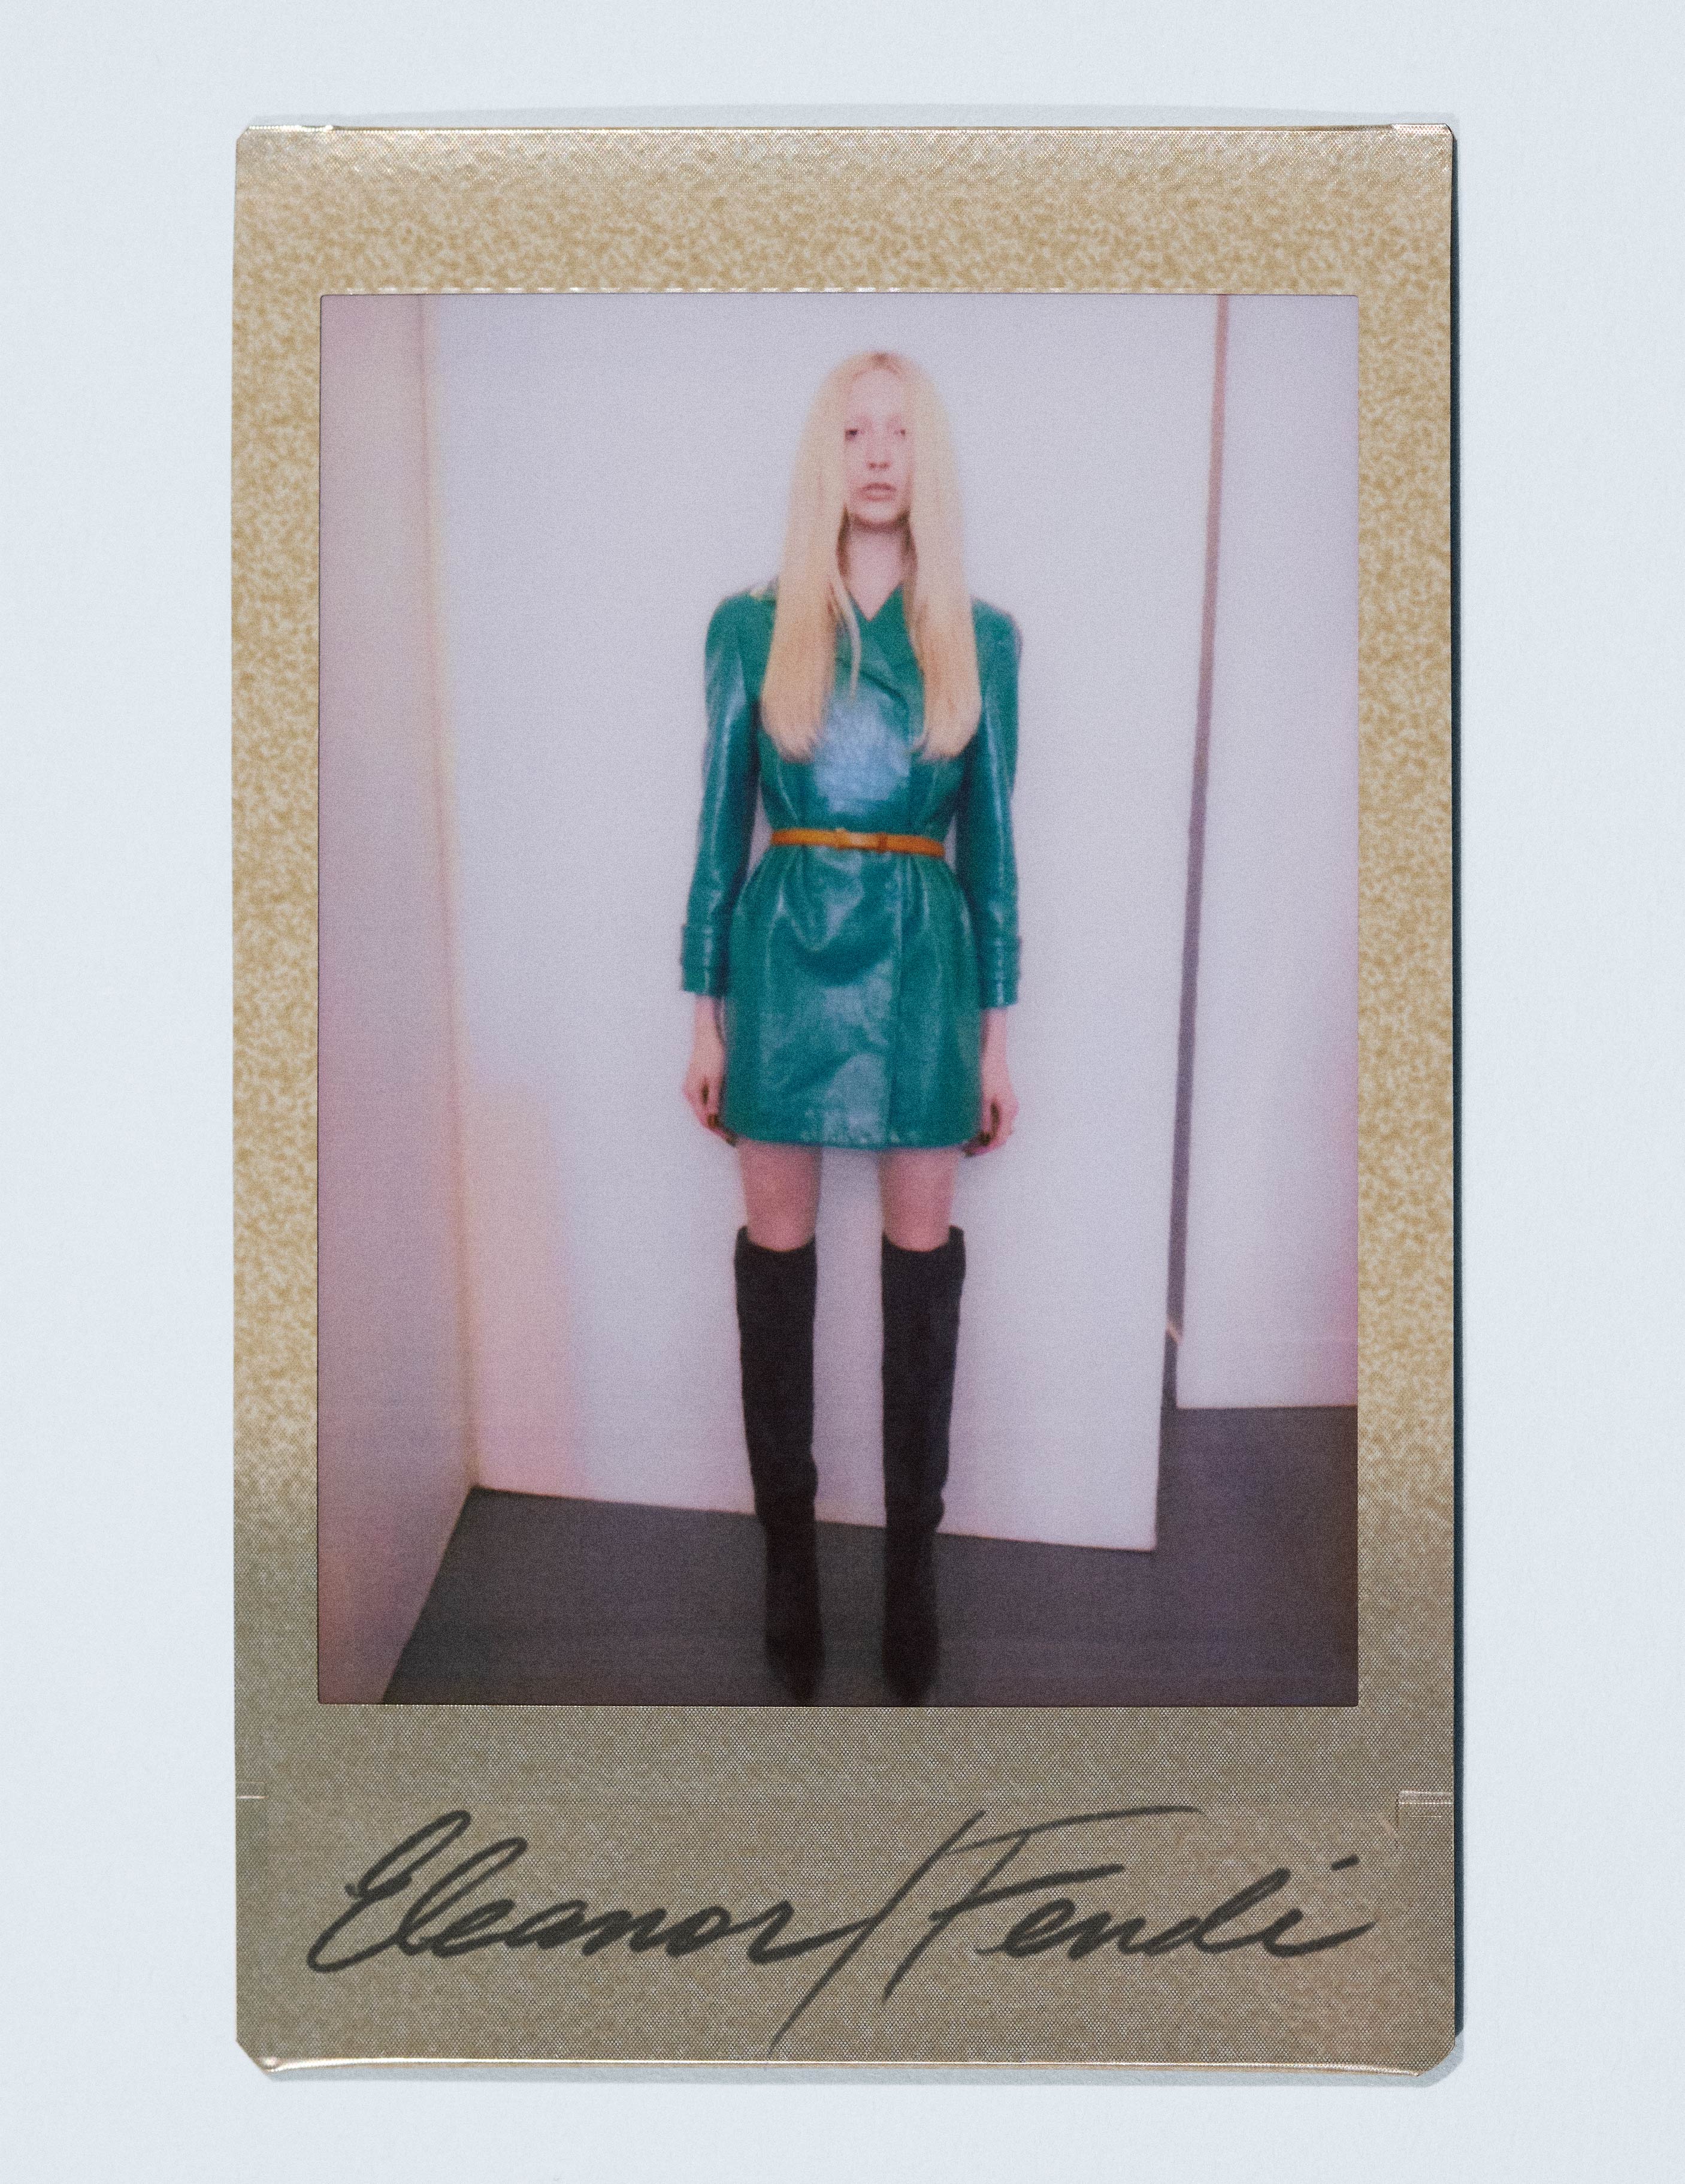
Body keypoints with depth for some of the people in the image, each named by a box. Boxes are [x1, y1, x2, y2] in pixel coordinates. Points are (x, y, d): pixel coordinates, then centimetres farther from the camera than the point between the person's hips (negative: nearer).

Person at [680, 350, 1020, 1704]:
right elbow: (721, 827, 5)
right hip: (787, 954, 0)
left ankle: (916, 1551, 21)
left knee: (923, 1253, 6)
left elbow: (990, 840, 7)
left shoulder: (980, 638, 5)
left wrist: (997, 1040, 5)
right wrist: (707, 1018, 3)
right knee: (778, 1247, 5)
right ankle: (788, 1542, 21)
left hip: (922, 961, 1)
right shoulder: (751, 626, 3)